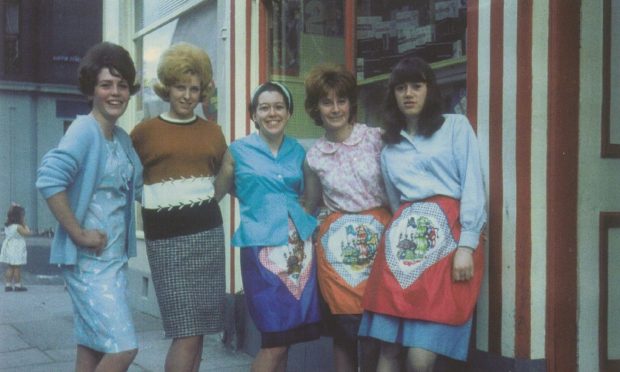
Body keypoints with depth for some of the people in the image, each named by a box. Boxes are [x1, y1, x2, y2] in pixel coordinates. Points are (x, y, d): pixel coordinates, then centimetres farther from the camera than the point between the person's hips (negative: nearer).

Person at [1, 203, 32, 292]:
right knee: (17, 268, 0)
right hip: (17, 250, -8)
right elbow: (27, 233, -15)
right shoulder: (18, 227, -18)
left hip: (9, 247, 8)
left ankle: (8, 285, 14)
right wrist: (25, 224, -4)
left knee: (10, 267, 13)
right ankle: (17, 285, 5)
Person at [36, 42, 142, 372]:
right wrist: (78, 234, -23)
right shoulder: (84, 130, -14)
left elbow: (136, 187, 22)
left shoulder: (122, 138, 11)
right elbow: (49, 179, -27)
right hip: (88, 261, -8)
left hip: (114, 258, 8)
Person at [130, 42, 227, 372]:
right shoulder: (145, 131, 3)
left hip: (207, 232, 4)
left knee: (198, 330, 8)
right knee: (186, 332, -9)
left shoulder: (211, 131, 11)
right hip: (166, 236, -3)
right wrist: (153, 198, -3)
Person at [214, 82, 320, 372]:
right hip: (262, 247, -4)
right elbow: (216, 195, 9)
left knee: (286, 337, 6)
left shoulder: (297, 151, 11)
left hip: (299, 245, 4)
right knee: (275, 339, -7)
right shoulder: (239, 151, 1)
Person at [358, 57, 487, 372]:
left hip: (447, 235, -4)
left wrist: (467, 246, -11)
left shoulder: (456, 126, 9)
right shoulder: (389, 148, 22)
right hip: (403, 238, 4)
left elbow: (473, 186, -1)